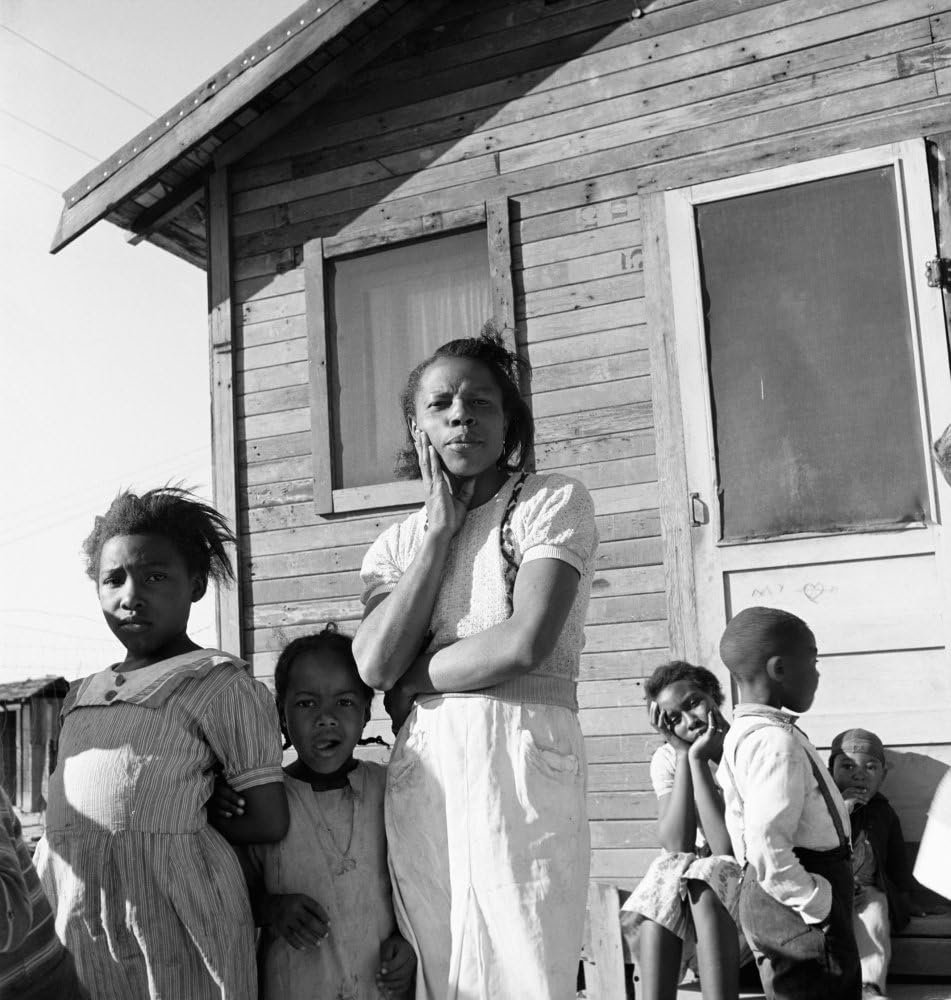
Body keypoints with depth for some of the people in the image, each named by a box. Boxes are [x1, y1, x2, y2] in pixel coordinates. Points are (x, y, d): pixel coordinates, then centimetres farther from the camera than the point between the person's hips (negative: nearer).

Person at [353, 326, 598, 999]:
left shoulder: (554, 501, 2)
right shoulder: (397, 543, 14)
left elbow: (526, 644, -13)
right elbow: (375, 665, -5)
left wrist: (413, 682, 0)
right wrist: (440, 530, 0)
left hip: (522, 750, -4)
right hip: (422, 768, 4)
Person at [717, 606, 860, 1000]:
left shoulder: (743, 732, 11)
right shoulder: (777, 741, -21)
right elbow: (767, 847, -29)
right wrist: (815, 904, -20)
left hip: (769, 895, 10)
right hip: (795, 906, -10)